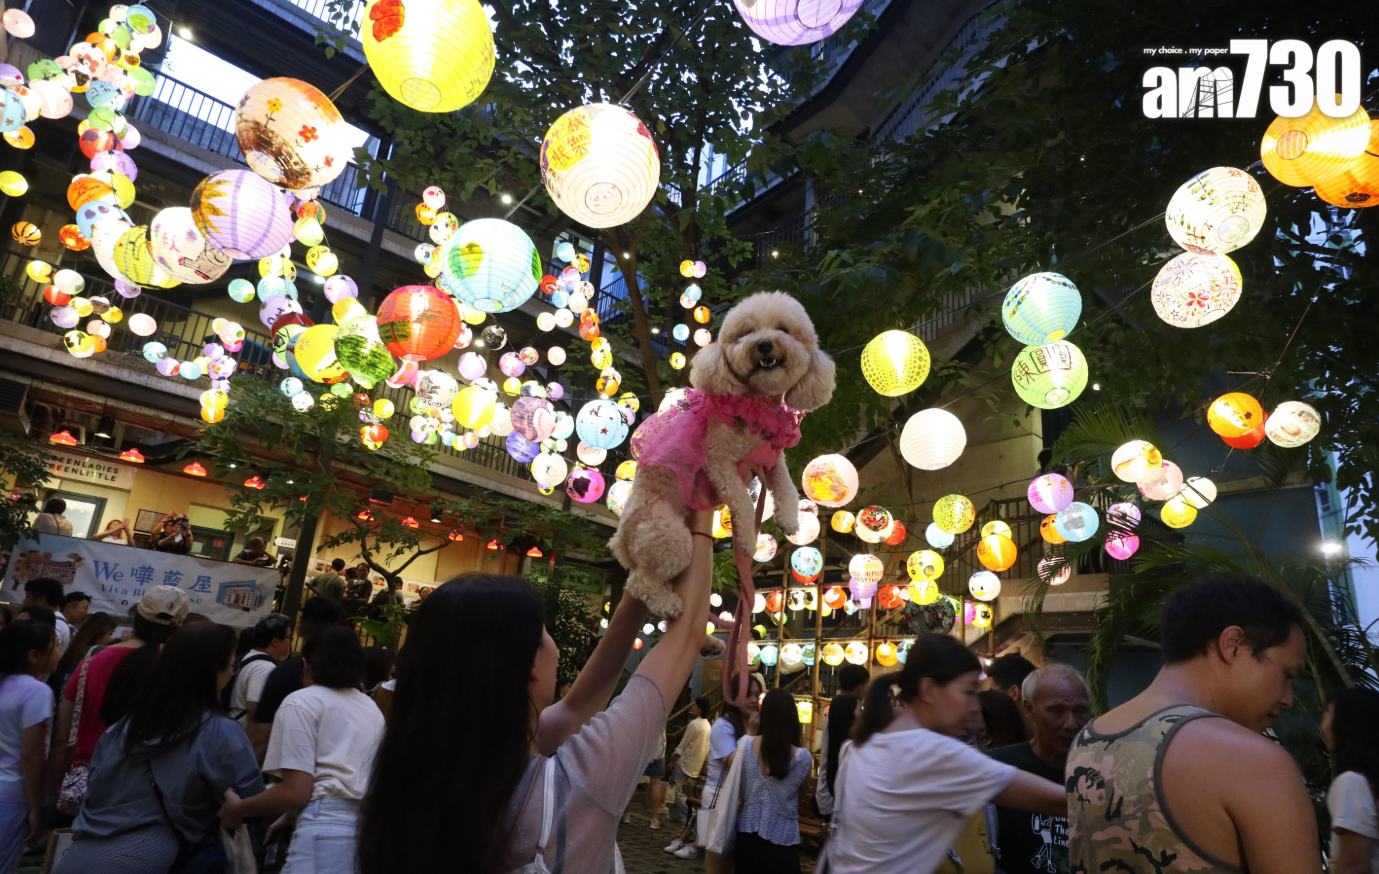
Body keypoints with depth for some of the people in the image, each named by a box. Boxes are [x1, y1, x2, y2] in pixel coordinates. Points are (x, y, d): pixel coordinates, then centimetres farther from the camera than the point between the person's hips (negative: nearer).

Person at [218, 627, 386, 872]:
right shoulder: (372, 708, 20)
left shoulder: (302, 702, 2)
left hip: (326, 829, -7)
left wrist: (238, 809, 9)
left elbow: (296, 792, -7)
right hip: (369, 826, 7)